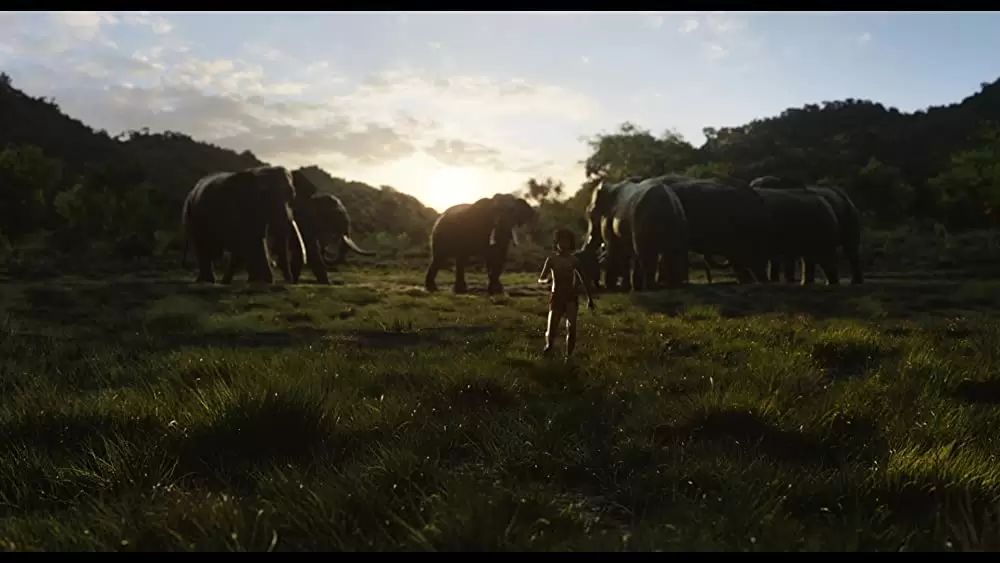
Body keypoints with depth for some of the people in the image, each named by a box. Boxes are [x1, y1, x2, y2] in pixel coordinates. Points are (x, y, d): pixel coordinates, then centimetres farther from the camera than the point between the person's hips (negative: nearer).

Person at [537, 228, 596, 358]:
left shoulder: (573, 260, 1)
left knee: (571, 328, -9)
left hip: (571, 297, 1)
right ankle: (548, 346, 27)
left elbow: (583, 279, 9)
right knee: (552, 327, -3)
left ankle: (568, 354, 3)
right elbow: (540, 279, -2)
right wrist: (547, 280, -26)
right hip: (556, 297, -1)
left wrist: (590, 297, 7)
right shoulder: (551, 259, -2)